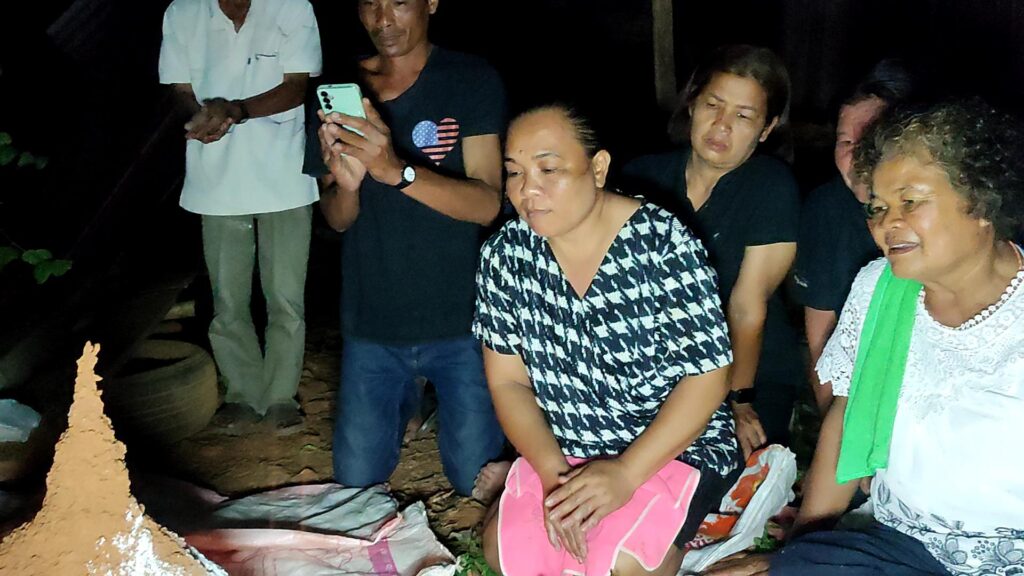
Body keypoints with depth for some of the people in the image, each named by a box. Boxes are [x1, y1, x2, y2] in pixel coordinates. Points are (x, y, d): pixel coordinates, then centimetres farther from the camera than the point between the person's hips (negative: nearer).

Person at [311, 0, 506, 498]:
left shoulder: (472, 80, -7)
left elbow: (487, 204, -17)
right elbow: (336, 219, 3)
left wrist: (398, 170, -33)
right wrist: (345, 184, -21)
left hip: (458, 320, -2)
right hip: (370, 323, 3)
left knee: (477, 482, 3)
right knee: (356, 481, 10)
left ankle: (446, 402, 33)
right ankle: (403, 402, 38)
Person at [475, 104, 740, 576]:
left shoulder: (663, 242, -18)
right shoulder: (505, 254, -7)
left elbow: (707, 375, -15)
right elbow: (508, 381, -2)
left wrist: (626, 473, -23)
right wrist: (553, 472, -16)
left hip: (677, 445, -3)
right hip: (564, 452, 4)